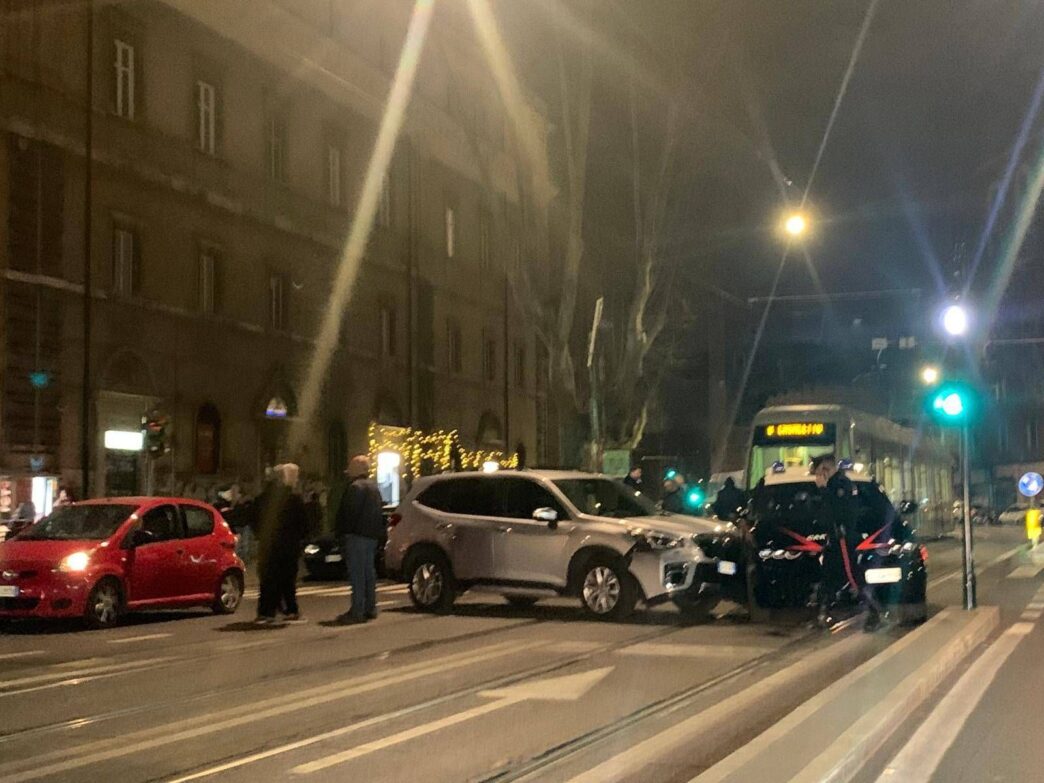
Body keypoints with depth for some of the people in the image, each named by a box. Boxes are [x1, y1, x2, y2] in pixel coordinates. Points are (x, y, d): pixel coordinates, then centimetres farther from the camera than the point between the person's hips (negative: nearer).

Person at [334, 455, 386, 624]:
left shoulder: (355, 487, -13)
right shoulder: (373, 487, 18)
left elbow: (349, 513, -18)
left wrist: (343, 532, -11)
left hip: (357, 535, -10)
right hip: (372, 535, 10)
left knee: (357, 574, -10)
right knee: (369, 572, 14)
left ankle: (357, 611, -12)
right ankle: (370, 609, 19)